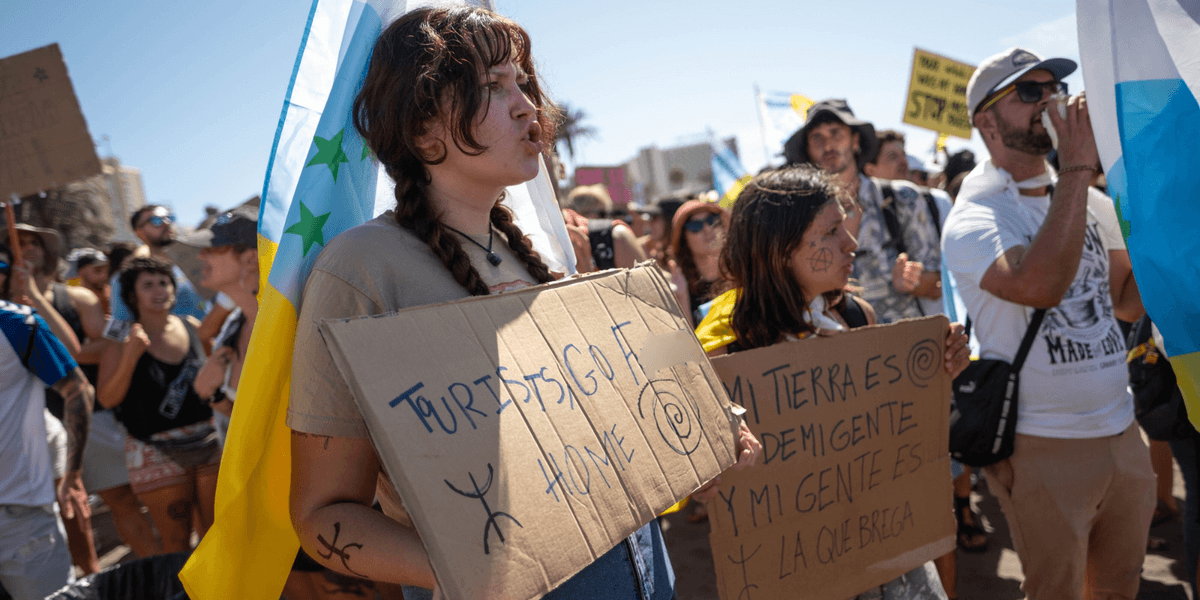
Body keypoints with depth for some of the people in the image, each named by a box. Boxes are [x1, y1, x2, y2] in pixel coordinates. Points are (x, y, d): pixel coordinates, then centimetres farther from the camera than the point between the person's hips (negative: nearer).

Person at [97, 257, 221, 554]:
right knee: (176, 541, 2)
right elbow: (107, 399, -11)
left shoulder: (191, 327, 5)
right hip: (158, 453, -3)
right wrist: (130, 357, -23)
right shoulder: (123, 341, -4)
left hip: (209, 443, 3)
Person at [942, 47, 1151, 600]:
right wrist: (1077, 168, -26)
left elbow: (1129, 303, 11)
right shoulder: (972, 219, -15)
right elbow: (1039, 284, -34)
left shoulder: (1094, 202, 7)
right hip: (1045, 447, -6)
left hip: (1123, 431, 6)